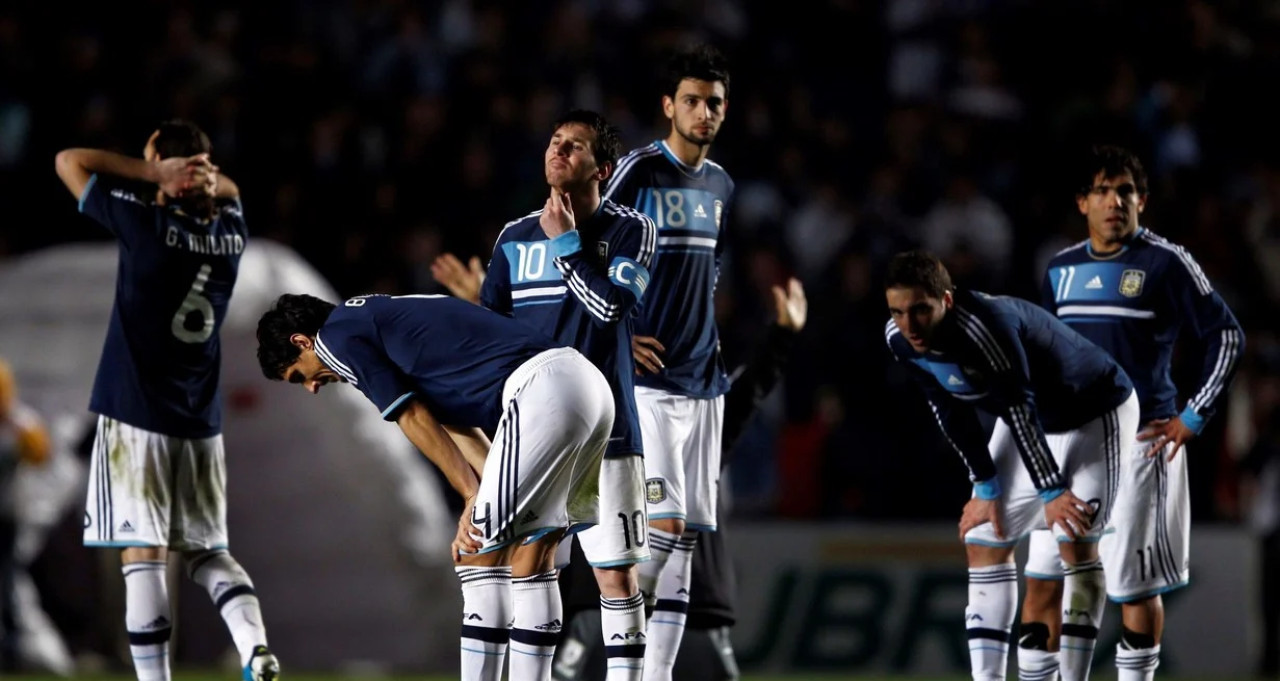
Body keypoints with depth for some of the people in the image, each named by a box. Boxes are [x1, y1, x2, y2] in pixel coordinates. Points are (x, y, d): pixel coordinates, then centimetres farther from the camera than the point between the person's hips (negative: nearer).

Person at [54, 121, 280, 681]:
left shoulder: (144, 223, -11)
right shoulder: (231, 231, 4)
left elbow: (70, 162, -1)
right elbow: (229, 190, 29)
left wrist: (157, 172, -8)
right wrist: (206, 182, 5)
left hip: (136, 415, -5)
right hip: (202, 419, 5)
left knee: (143, 553, -5)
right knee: (206, 550, 13)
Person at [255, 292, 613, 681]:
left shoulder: (337, 336, 4)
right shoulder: (390, 317, 31)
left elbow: (417, 422, -1)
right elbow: (453, 421, 23)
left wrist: (474, 498, 3)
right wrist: (487, 498, 11)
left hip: (542, 392, -9)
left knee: (478, 555, -2)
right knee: (531, 553, 14)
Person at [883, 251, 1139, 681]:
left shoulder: (984, 323, -39)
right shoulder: (901, 340, -15)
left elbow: (1021, 409, -33)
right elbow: (953, 415, -3)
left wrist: (1052, 491, -27)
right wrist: (987, 489, -1)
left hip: (1095, 415, -8)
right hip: (1030, 421, 8)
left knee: (1075, 541, -17)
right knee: (984, 541, 2)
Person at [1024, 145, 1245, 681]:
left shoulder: (1166, 263, -4)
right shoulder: (1061, 270, 12)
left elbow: (1226, 336, -4)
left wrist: (1194, 418, -7)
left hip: (1141, 440, -5)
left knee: (1135, 584, -2)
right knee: (1042, 578, -1)